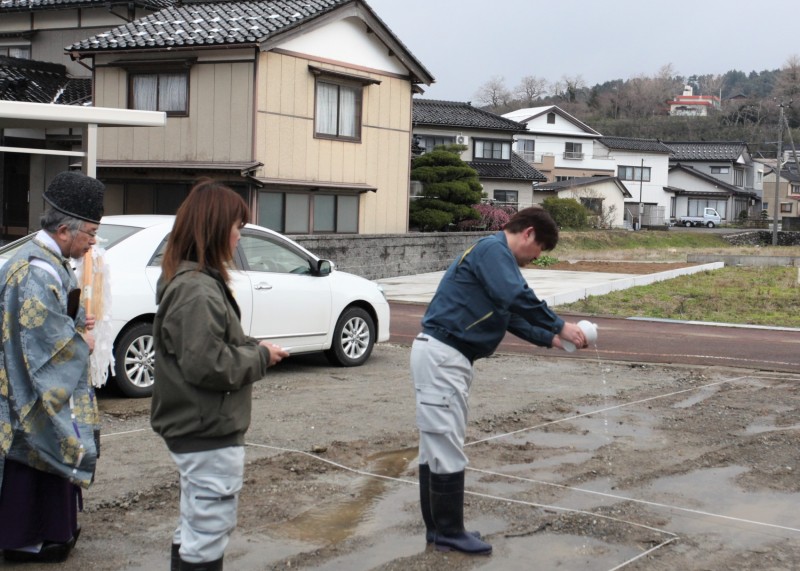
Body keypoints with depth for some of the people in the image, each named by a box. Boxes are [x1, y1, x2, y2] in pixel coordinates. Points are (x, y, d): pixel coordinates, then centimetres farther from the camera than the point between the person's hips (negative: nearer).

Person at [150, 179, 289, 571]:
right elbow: (208, 365, -27)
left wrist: (251, 347, 3)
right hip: (208, 435, -10)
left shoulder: (184, 278, 10)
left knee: (194, 528, 22)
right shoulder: (199, 291, -22)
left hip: (193, 429, 10)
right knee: (209, 530, 1)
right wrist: (260, 357, -13)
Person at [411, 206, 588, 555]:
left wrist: (550, 339, 17)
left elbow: (511, 315, 24)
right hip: (441, 356, -11)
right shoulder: (493, 250, -11)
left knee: (436, 444, 13)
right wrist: (559, 326, -16)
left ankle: (438, 528, 21)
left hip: (448, 359, 11)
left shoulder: (496, 256, 21)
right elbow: (518, 298, -25)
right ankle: (449, 534, 3)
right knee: (446, 446, -4)